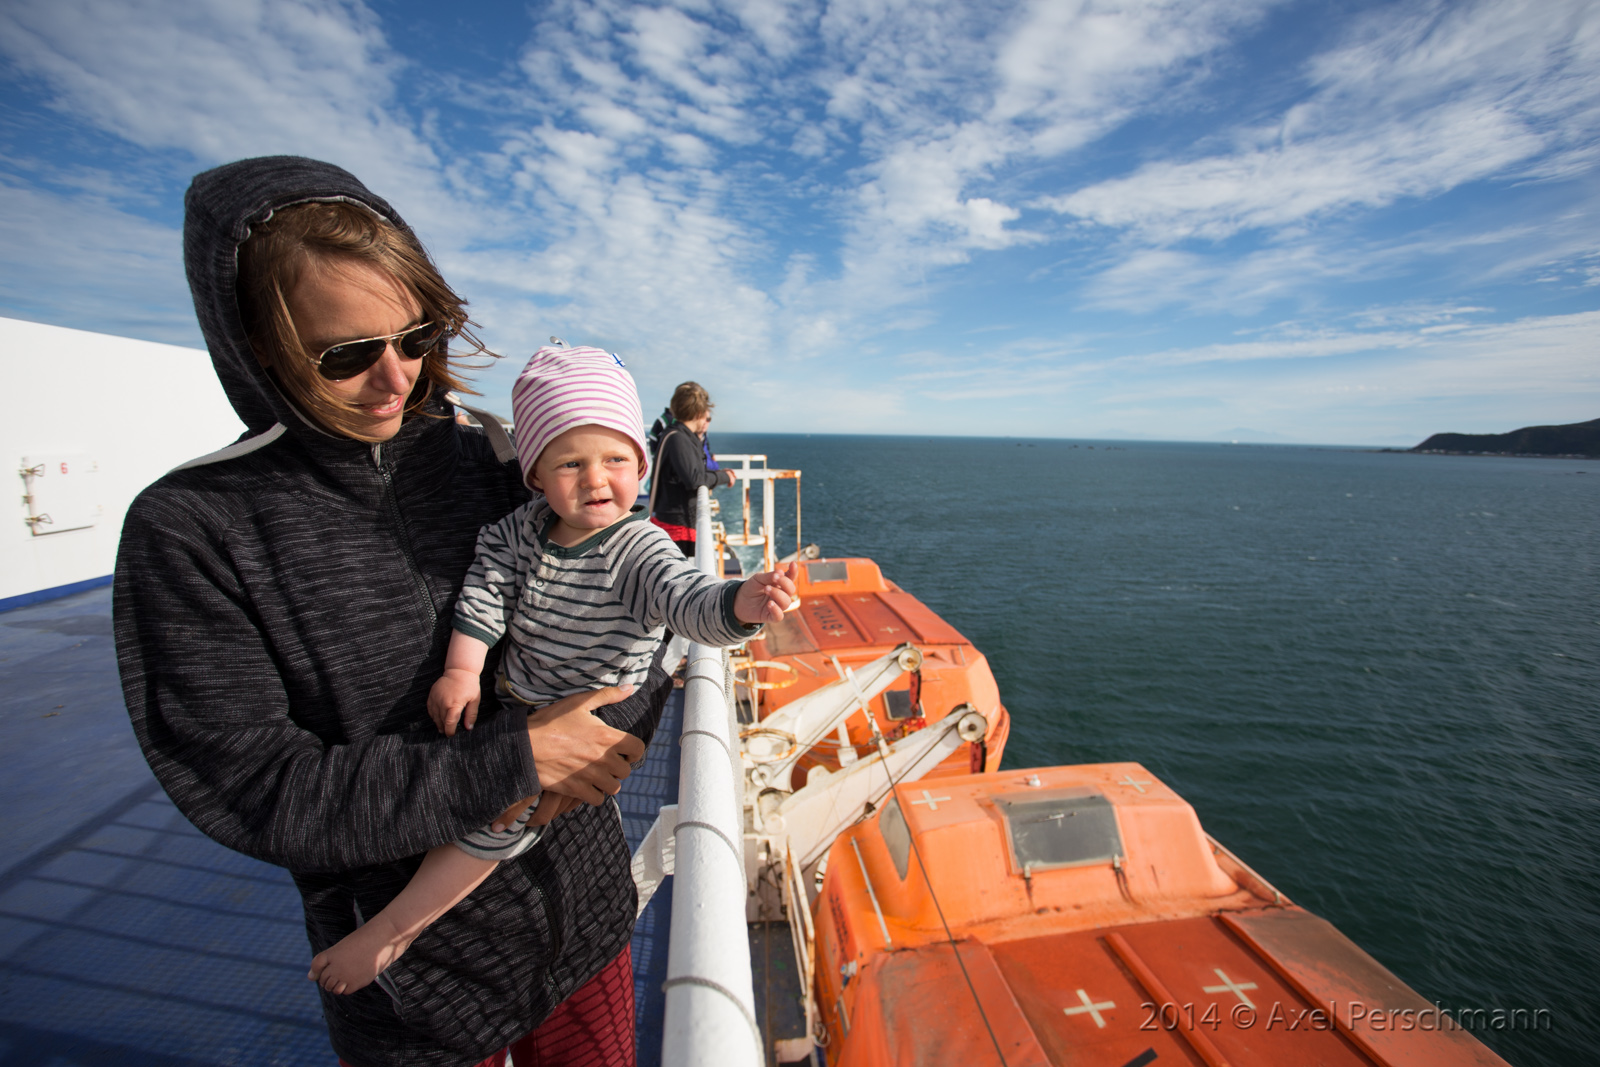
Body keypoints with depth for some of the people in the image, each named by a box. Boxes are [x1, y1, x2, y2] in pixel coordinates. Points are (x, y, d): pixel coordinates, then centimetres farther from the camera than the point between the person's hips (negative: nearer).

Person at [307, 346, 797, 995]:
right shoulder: (525, 527, -7)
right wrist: (462, 669, -12)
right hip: (513, 702, 7)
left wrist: (745, 603, -59)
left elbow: (688, 599, -38)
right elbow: (485, 584, -4)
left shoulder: (640, 549, -25)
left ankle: (393, 929, 4)